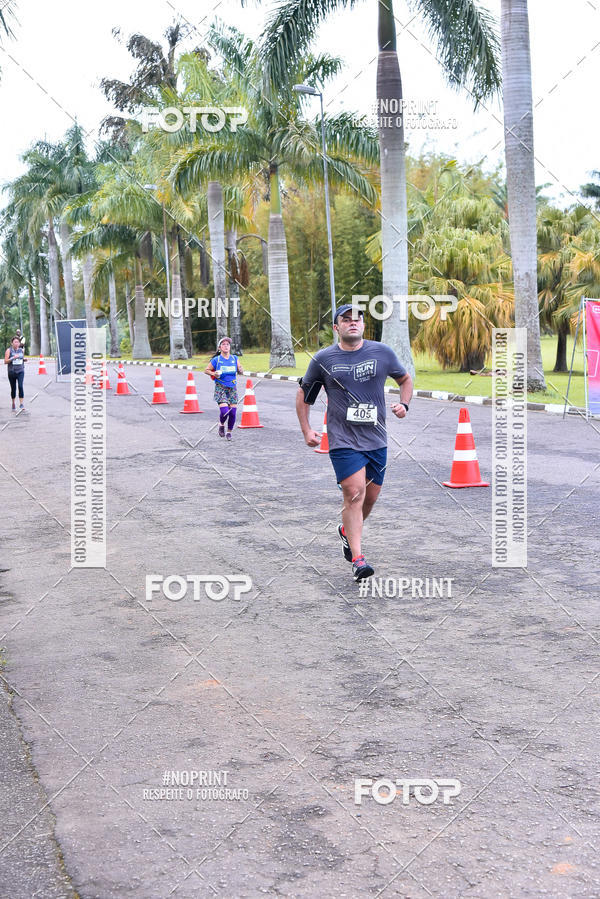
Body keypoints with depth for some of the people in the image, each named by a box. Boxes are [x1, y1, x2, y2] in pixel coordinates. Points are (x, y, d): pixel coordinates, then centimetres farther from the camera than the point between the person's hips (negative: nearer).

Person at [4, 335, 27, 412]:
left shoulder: (21, 350, 8)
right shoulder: (9, 350, -1)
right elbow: (5, 361, -6)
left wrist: (25, 359, 0)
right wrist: (13, 358, -20)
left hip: (20, 371, 1)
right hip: (12, 372, -1)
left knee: (20, 386, -16)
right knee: (13, 388, 7)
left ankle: (21, 404, -16)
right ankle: (13, 404, 25)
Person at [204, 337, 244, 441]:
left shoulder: (235, 358, 4)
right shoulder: (216, 360, -5)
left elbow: (241, 372, 8)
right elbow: (206, 370, 5)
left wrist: (240, 370, -15)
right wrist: (214, 374, -14)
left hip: (232, 388, 3)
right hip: (220, 388, -3)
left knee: (233, 412, -1)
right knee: (224, 411, -17)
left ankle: (229, 432, 19)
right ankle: (221, 424, 16)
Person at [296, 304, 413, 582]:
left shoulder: (382, 353, 3)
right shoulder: (323, 359, -1)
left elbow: (405, 379, 19)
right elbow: (303, 393, 12)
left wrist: (404, 404, 1)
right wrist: (306, 430, 6)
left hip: (376, 439, 3)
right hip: (343, 440, -3)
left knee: (371, 496, 10)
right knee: (354, 493, -15)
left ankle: (347, 531, 40)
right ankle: (357, 559, -13)